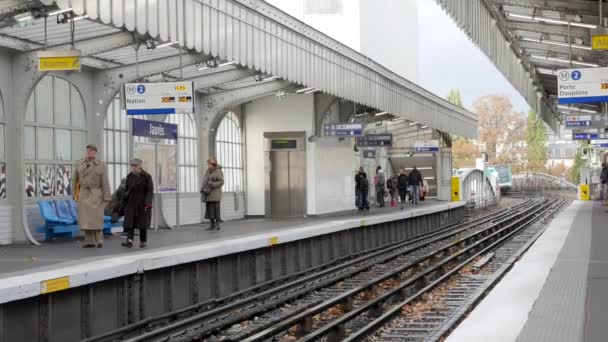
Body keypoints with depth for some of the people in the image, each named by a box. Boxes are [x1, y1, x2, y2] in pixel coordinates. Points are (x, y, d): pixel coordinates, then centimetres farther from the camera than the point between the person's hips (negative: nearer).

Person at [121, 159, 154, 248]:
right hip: (131, 203, 3)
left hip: (143, 203, -3)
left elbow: (150, 191, -11)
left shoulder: (147, 177, -8)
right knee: (130, 221, -9)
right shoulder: (130, 176, 6)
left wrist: (148, 204, -19)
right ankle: (129, 241, -18)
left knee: (142, 222, 4)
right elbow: (127, 190, 12)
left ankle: (143, 241, 15)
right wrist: (124, 202, 11)